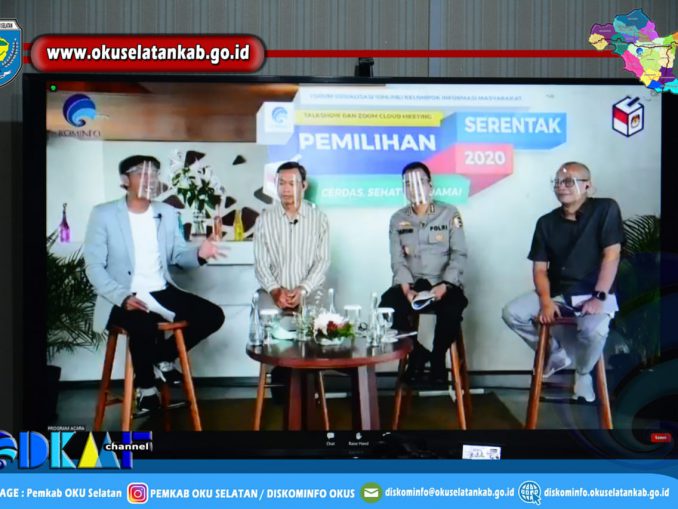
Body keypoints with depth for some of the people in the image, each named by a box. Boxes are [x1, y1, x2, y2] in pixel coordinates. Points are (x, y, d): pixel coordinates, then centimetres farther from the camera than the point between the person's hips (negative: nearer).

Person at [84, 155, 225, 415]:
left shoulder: (167, 213, 11)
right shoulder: (103, 214, -4)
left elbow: (178, 255, 12)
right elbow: (94, 267, -8)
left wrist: (198, 253, -13)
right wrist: (123, 297, -24)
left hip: (162, 292, 5)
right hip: (124, 298, -5)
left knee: (213, 315, -13)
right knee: (144, 326, -37)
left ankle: (163, 358, 10)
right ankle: (146, 386, -6)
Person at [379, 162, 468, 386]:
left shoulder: (449, 213, 4)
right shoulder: (397, 219, 10)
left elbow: (459, 254, -2)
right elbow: (397, 260, 3)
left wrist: (445, 285, -17)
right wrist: (406, 289, -15)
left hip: (444, 283, -2)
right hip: (410, 284, 2)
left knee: (451, 311, -34)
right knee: (387, 307, -27)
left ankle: (438, 358, -3)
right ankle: (417, 353, 0)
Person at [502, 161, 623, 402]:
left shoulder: (605, 209, -8)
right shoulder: (547, 222, 3)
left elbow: (611, 255, -14)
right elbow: (539, 268, 2)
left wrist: (599, 298, -21)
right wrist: (546, 301, -15)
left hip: (593, 293, -4)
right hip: (557, 292, 5)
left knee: (594, 330, -35)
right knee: (512, 313, -14)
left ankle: (583, 373, 0)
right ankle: (557, 353, 10)